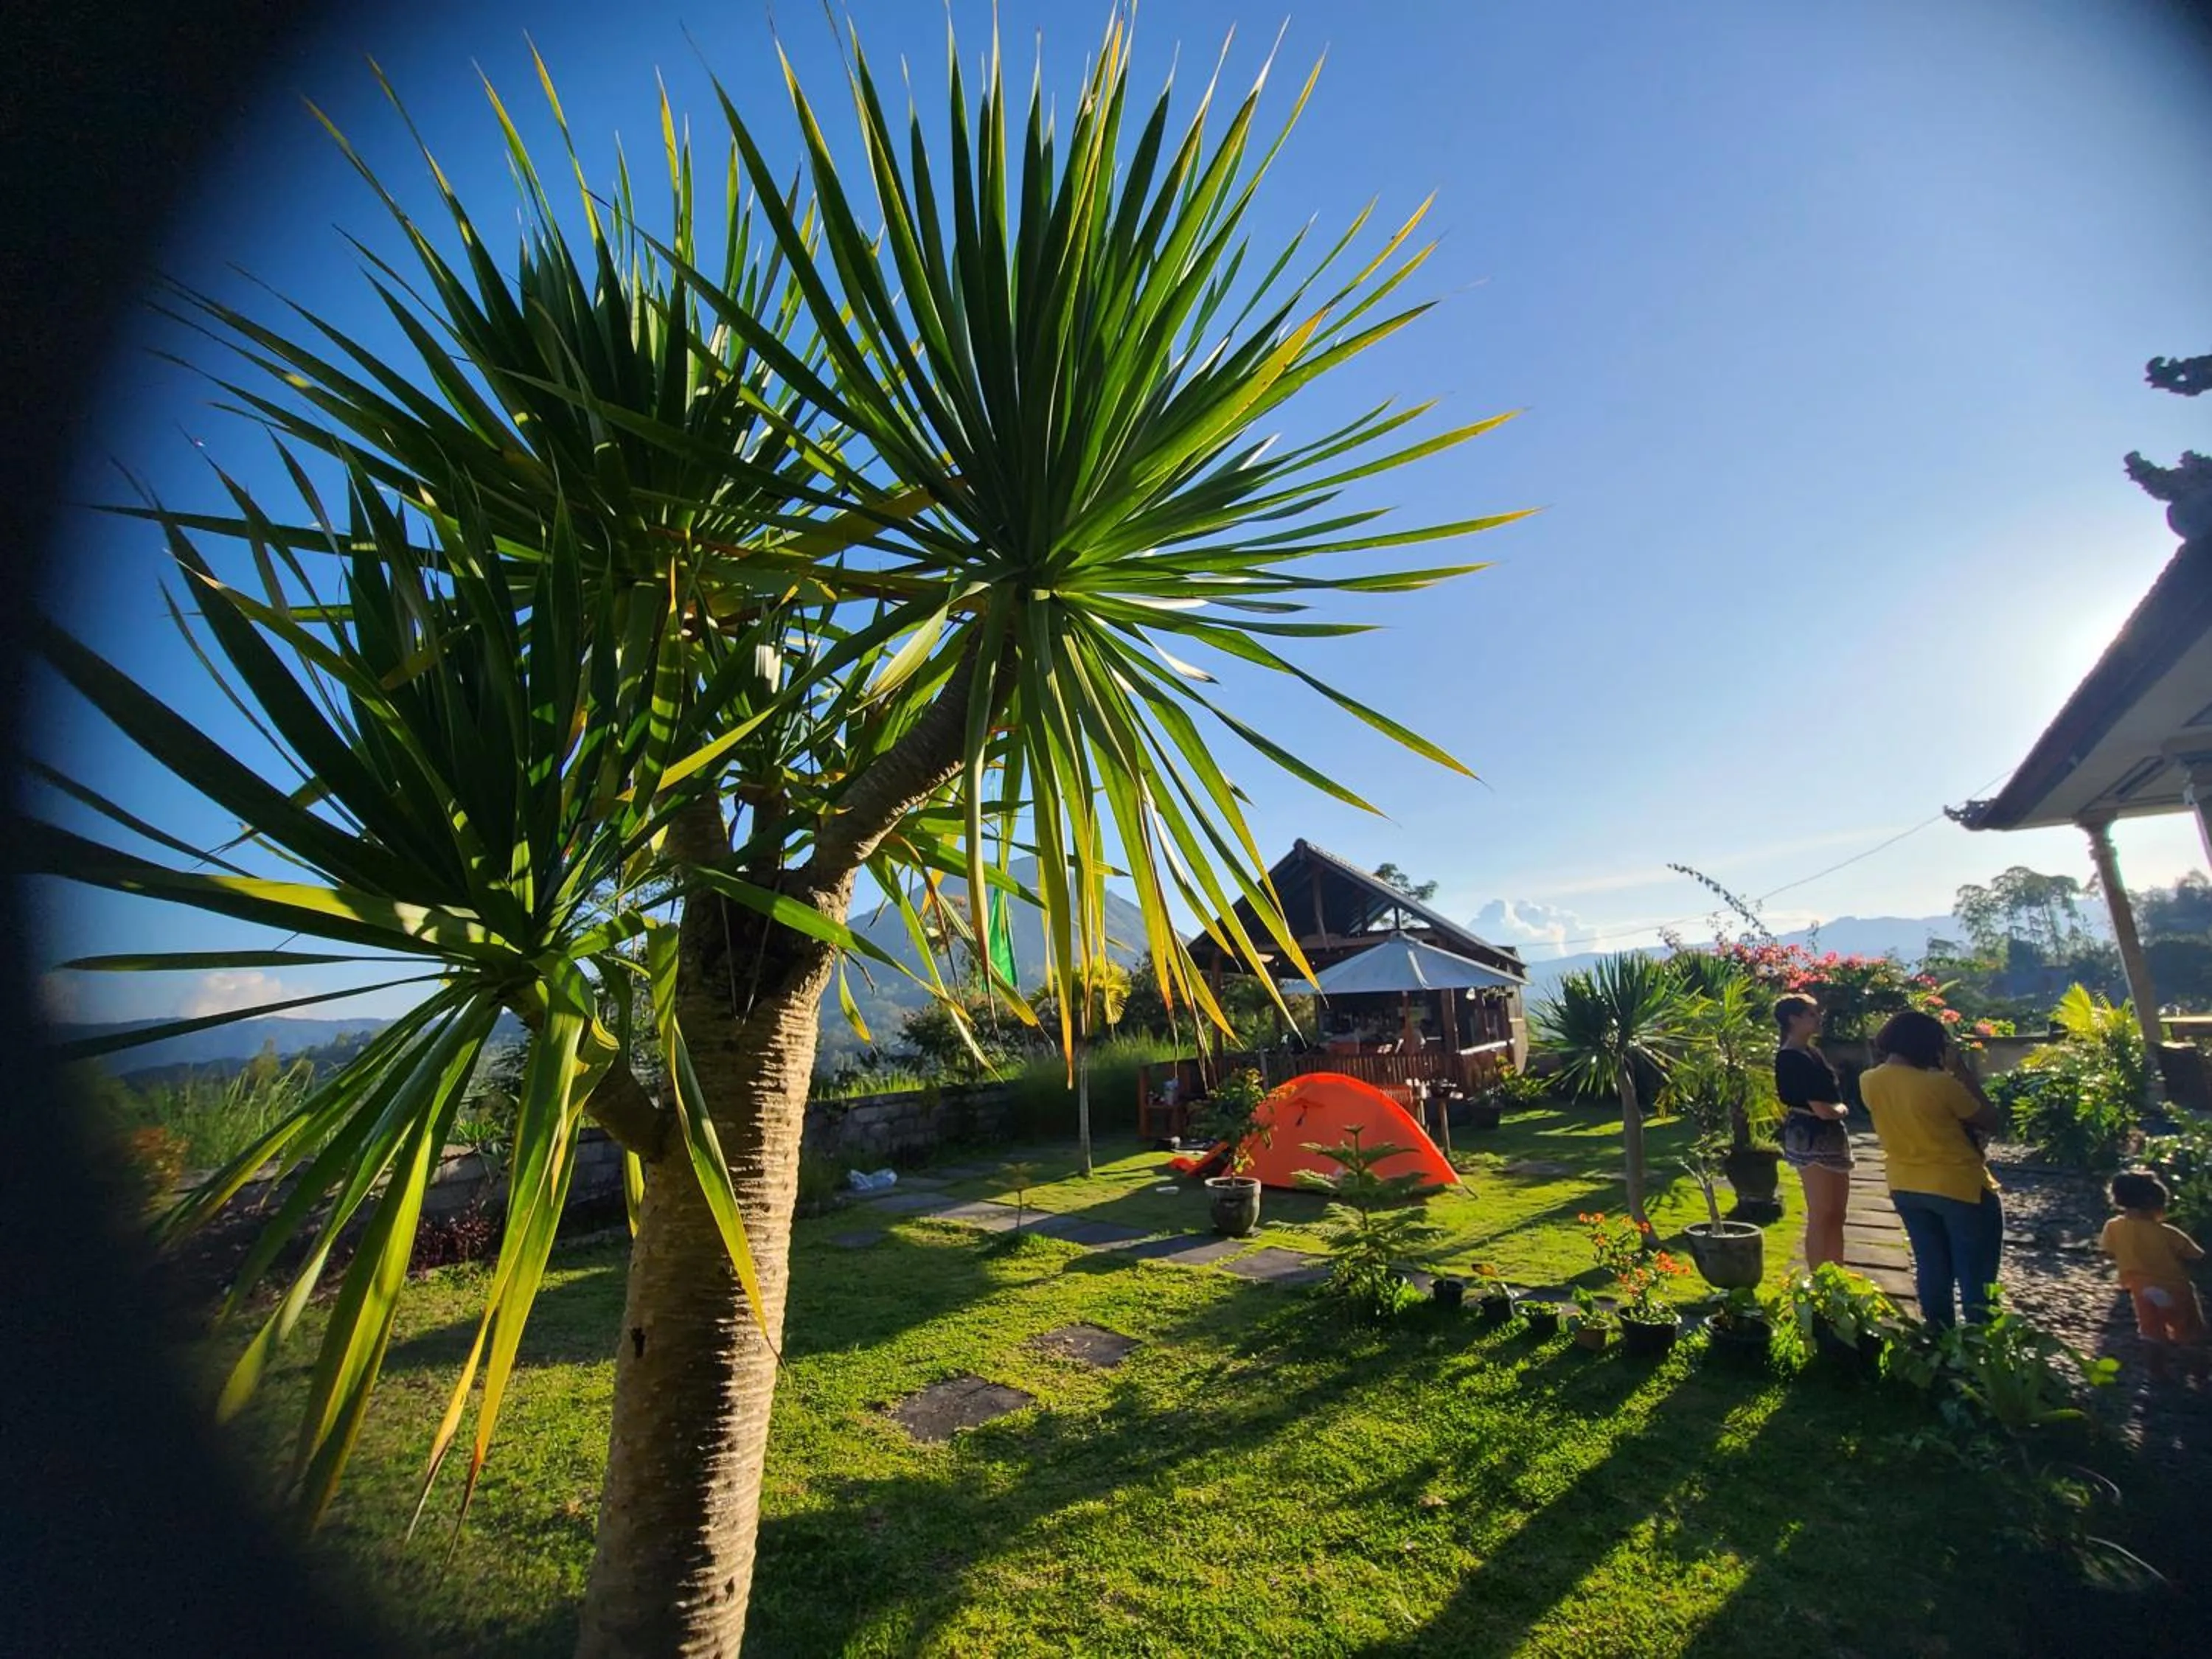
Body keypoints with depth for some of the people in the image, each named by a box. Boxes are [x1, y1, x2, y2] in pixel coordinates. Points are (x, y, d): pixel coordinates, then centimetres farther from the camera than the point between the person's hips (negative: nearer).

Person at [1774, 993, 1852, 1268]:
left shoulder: (1810, 1053, 13)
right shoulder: (1791, 1059, -18)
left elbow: (1830, 1098, 15)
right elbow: (1820, 1108, -19)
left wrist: (1837, 1110, -4)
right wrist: (1841, 1110, 0)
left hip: (1830, 1136, 10)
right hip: (1811, 1139, -10)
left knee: (1836, 1215, 17)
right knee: (1820, 1217, -2)